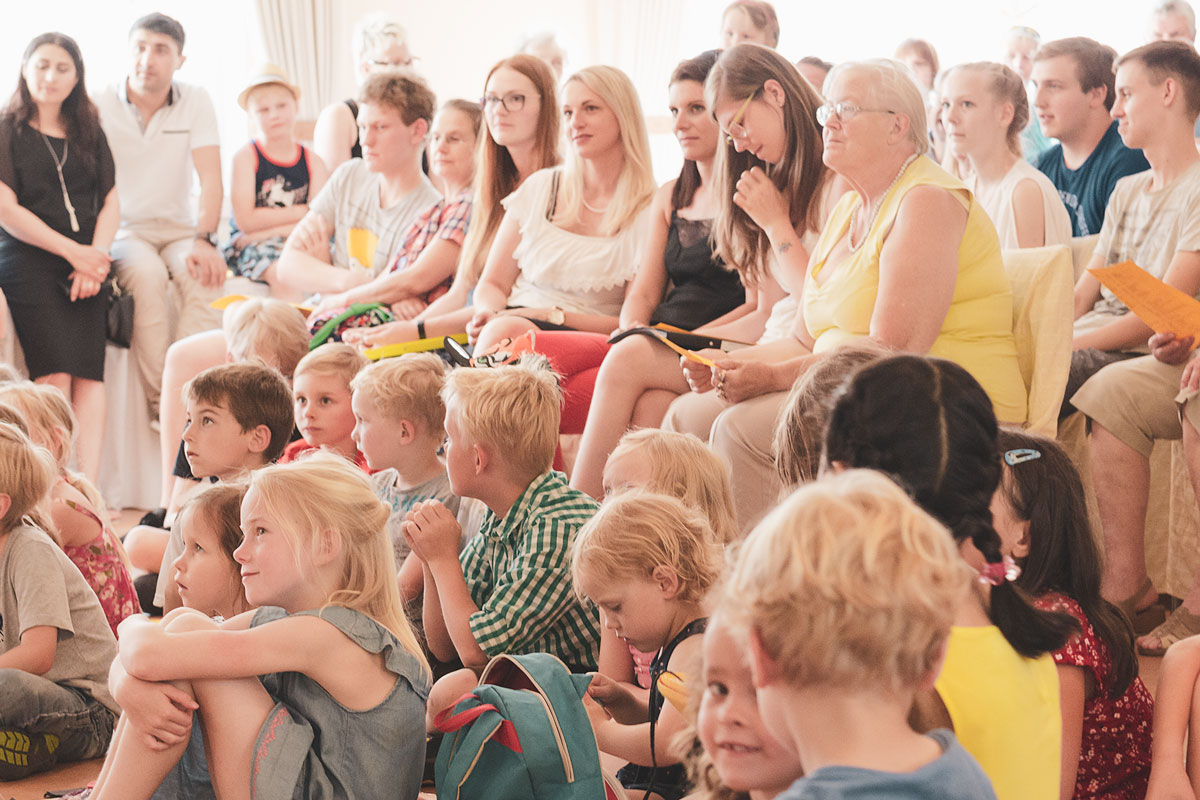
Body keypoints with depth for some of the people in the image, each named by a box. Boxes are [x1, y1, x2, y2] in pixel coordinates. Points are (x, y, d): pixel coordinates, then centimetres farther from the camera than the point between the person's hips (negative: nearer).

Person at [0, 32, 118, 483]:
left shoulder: (90, 133, 18)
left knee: (89, 374, -13)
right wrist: (72, 251, -8)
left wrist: (96, 257, -5)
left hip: (86, 263, 3)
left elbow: (111, 202, 14)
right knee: (54, 374, -18)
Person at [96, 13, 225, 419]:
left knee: (204, 274, -32)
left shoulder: (196, 102, 3)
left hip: (179, 229, 2)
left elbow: (211, 179, -4)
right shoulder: (100, 106, -1)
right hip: (123, 230, -1)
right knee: (147, 274, -34)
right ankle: (159, 402, -34)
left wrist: (202, 240, -20)